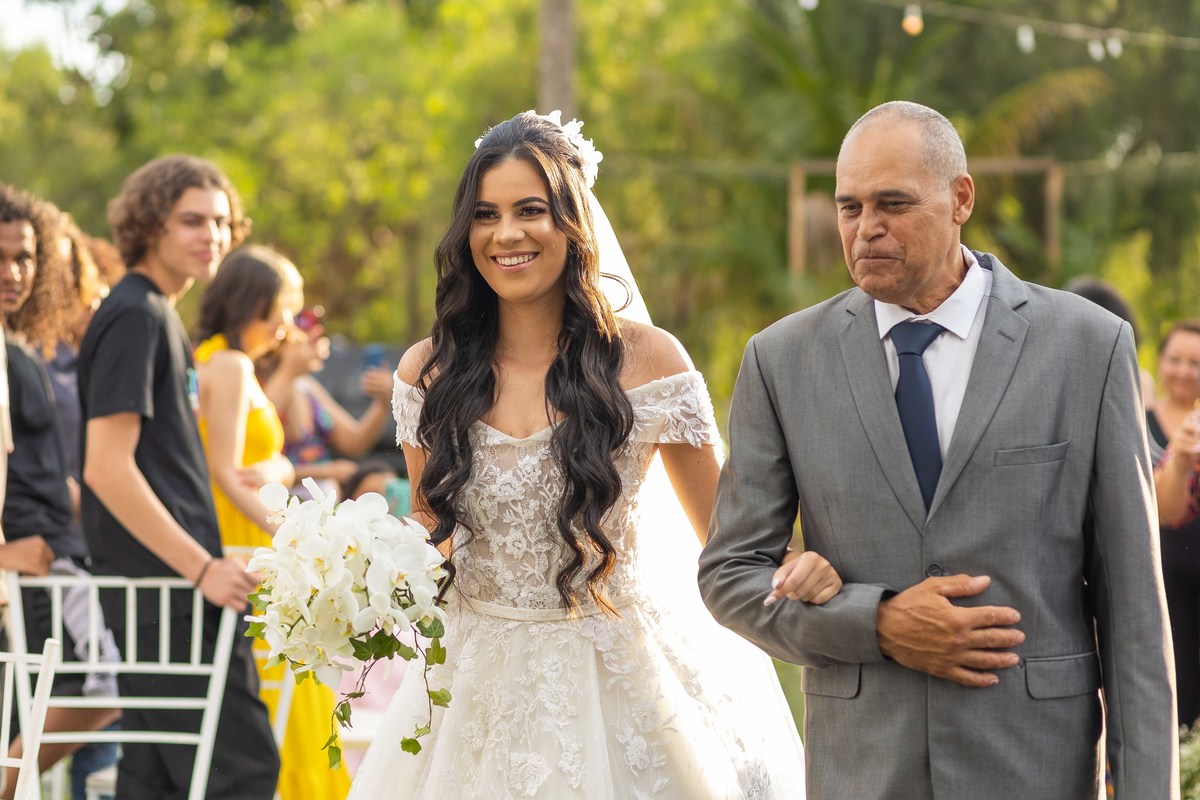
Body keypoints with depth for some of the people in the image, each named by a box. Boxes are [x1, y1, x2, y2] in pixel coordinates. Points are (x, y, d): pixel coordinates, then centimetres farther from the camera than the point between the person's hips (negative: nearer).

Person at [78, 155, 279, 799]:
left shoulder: (159, 314, 17)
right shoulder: (134, 317, -12)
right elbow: (107, 469, -20)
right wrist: (203, 568, -20)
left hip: (172, 581, 10)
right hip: (167, 584, -10)